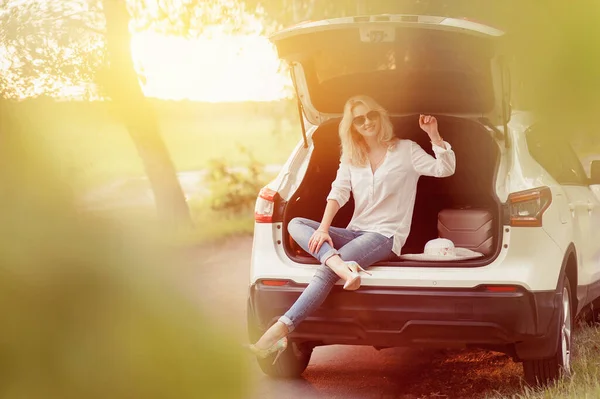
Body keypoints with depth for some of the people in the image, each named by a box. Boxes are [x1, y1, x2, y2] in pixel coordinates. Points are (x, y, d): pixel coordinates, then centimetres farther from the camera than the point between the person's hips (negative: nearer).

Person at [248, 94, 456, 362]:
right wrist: (323, 229, -13)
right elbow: (338, 193, 3)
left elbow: (445, 169, -5)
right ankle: (342, 266, -42)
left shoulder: (405, 150, 5)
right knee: (296, 225, -17)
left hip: (386, 235, -6)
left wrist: (434, 136, -19)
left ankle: (280, 331, -40)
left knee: (326, 270, -30)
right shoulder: (351, 157, 17)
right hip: (355, 232, 6)